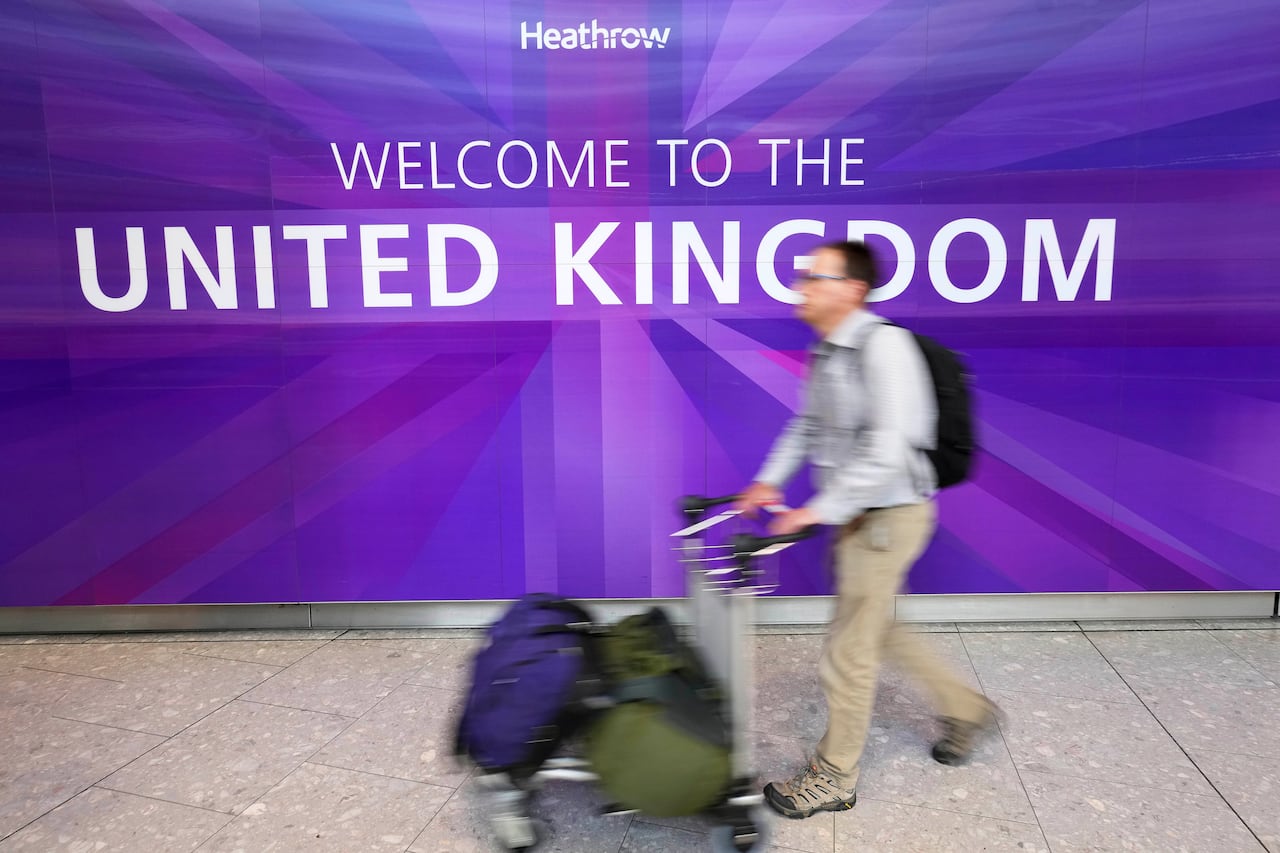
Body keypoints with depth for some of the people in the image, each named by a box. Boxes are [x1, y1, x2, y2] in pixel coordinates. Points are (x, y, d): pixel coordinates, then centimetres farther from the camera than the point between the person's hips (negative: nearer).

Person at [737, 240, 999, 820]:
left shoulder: (884, 344, -21)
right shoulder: (824, 352, 8)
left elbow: (890, 447, -28)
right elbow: (808, 425, 20)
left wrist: (822, 508, -28)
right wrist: (770, 480, 9)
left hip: (890, 514, -9)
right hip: (860, 513, 9)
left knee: (848, 648, 1)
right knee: (874, 627, 22)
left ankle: (833, 778, 19)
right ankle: (964, 708, 42)